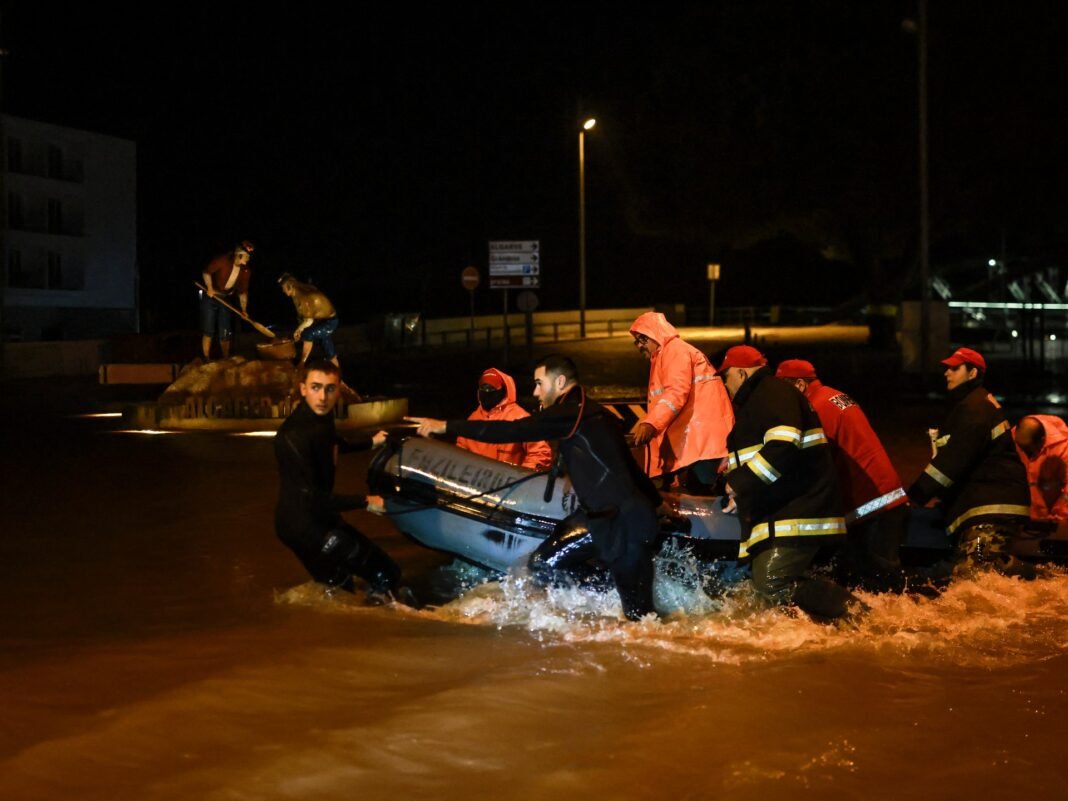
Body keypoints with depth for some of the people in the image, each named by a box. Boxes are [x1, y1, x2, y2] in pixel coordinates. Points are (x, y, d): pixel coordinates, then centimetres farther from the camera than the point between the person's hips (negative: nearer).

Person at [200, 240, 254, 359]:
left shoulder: (246, 271, -9)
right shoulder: (222, 260, -23)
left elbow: (243, 291, 0)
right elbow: (206, 272, -9)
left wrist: (243, 310, -7)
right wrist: (209, 288, -20)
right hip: (210, 297, -3)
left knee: (225, 333, 4)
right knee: (208, 331, -5)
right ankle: (206, 360, 1)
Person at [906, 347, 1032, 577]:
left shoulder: (975, 407, -13)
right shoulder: (969, 404, 22)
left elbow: (955, 458, -20)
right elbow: (954, 456, 23)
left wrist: (916, 495, -20)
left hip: (994, 505, -11)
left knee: (972, 570, -24)